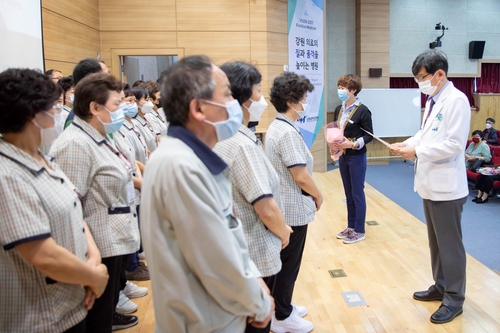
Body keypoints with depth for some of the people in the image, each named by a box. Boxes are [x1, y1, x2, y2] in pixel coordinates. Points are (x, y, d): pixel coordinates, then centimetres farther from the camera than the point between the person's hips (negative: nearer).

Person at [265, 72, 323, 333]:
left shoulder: (276, 127, 9)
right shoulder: (288, 132, -22)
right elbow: (300, 175, -24)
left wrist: (312, 194, 13)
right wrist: (318, 195, -7)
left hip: (283, 206, 10)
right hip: (293, 209, -10)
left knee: (283, 263, 21)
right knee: (288, 265, 5)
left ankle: (282, 308, 36)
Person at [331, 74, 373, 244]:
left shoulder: (362, 110, -12)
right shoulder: (338, 110, 7)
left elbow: (369, 135, -11)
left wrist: (353, 144, -23)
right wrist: (333, 146, -7)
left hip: (357, 157, -6)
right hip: (343, 157, 7)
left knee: (357, 193, 1)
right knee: (348, 193, 14)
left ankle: (359, 231, 12)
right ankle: (351, 227, 26)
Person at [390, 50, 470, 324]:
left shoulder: (456, 100, -16)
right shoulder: (433, 101, 12)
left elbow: (455, 144, -22)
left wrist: (417, 152, -21)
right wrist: (408, 143, 2)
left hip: (447, 186, -9)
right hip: (430, 183, 9)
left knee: (450, 244, 3)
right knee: (435, 242, 19)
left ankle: (454, 299, 18)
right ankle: (440, 287, 34)